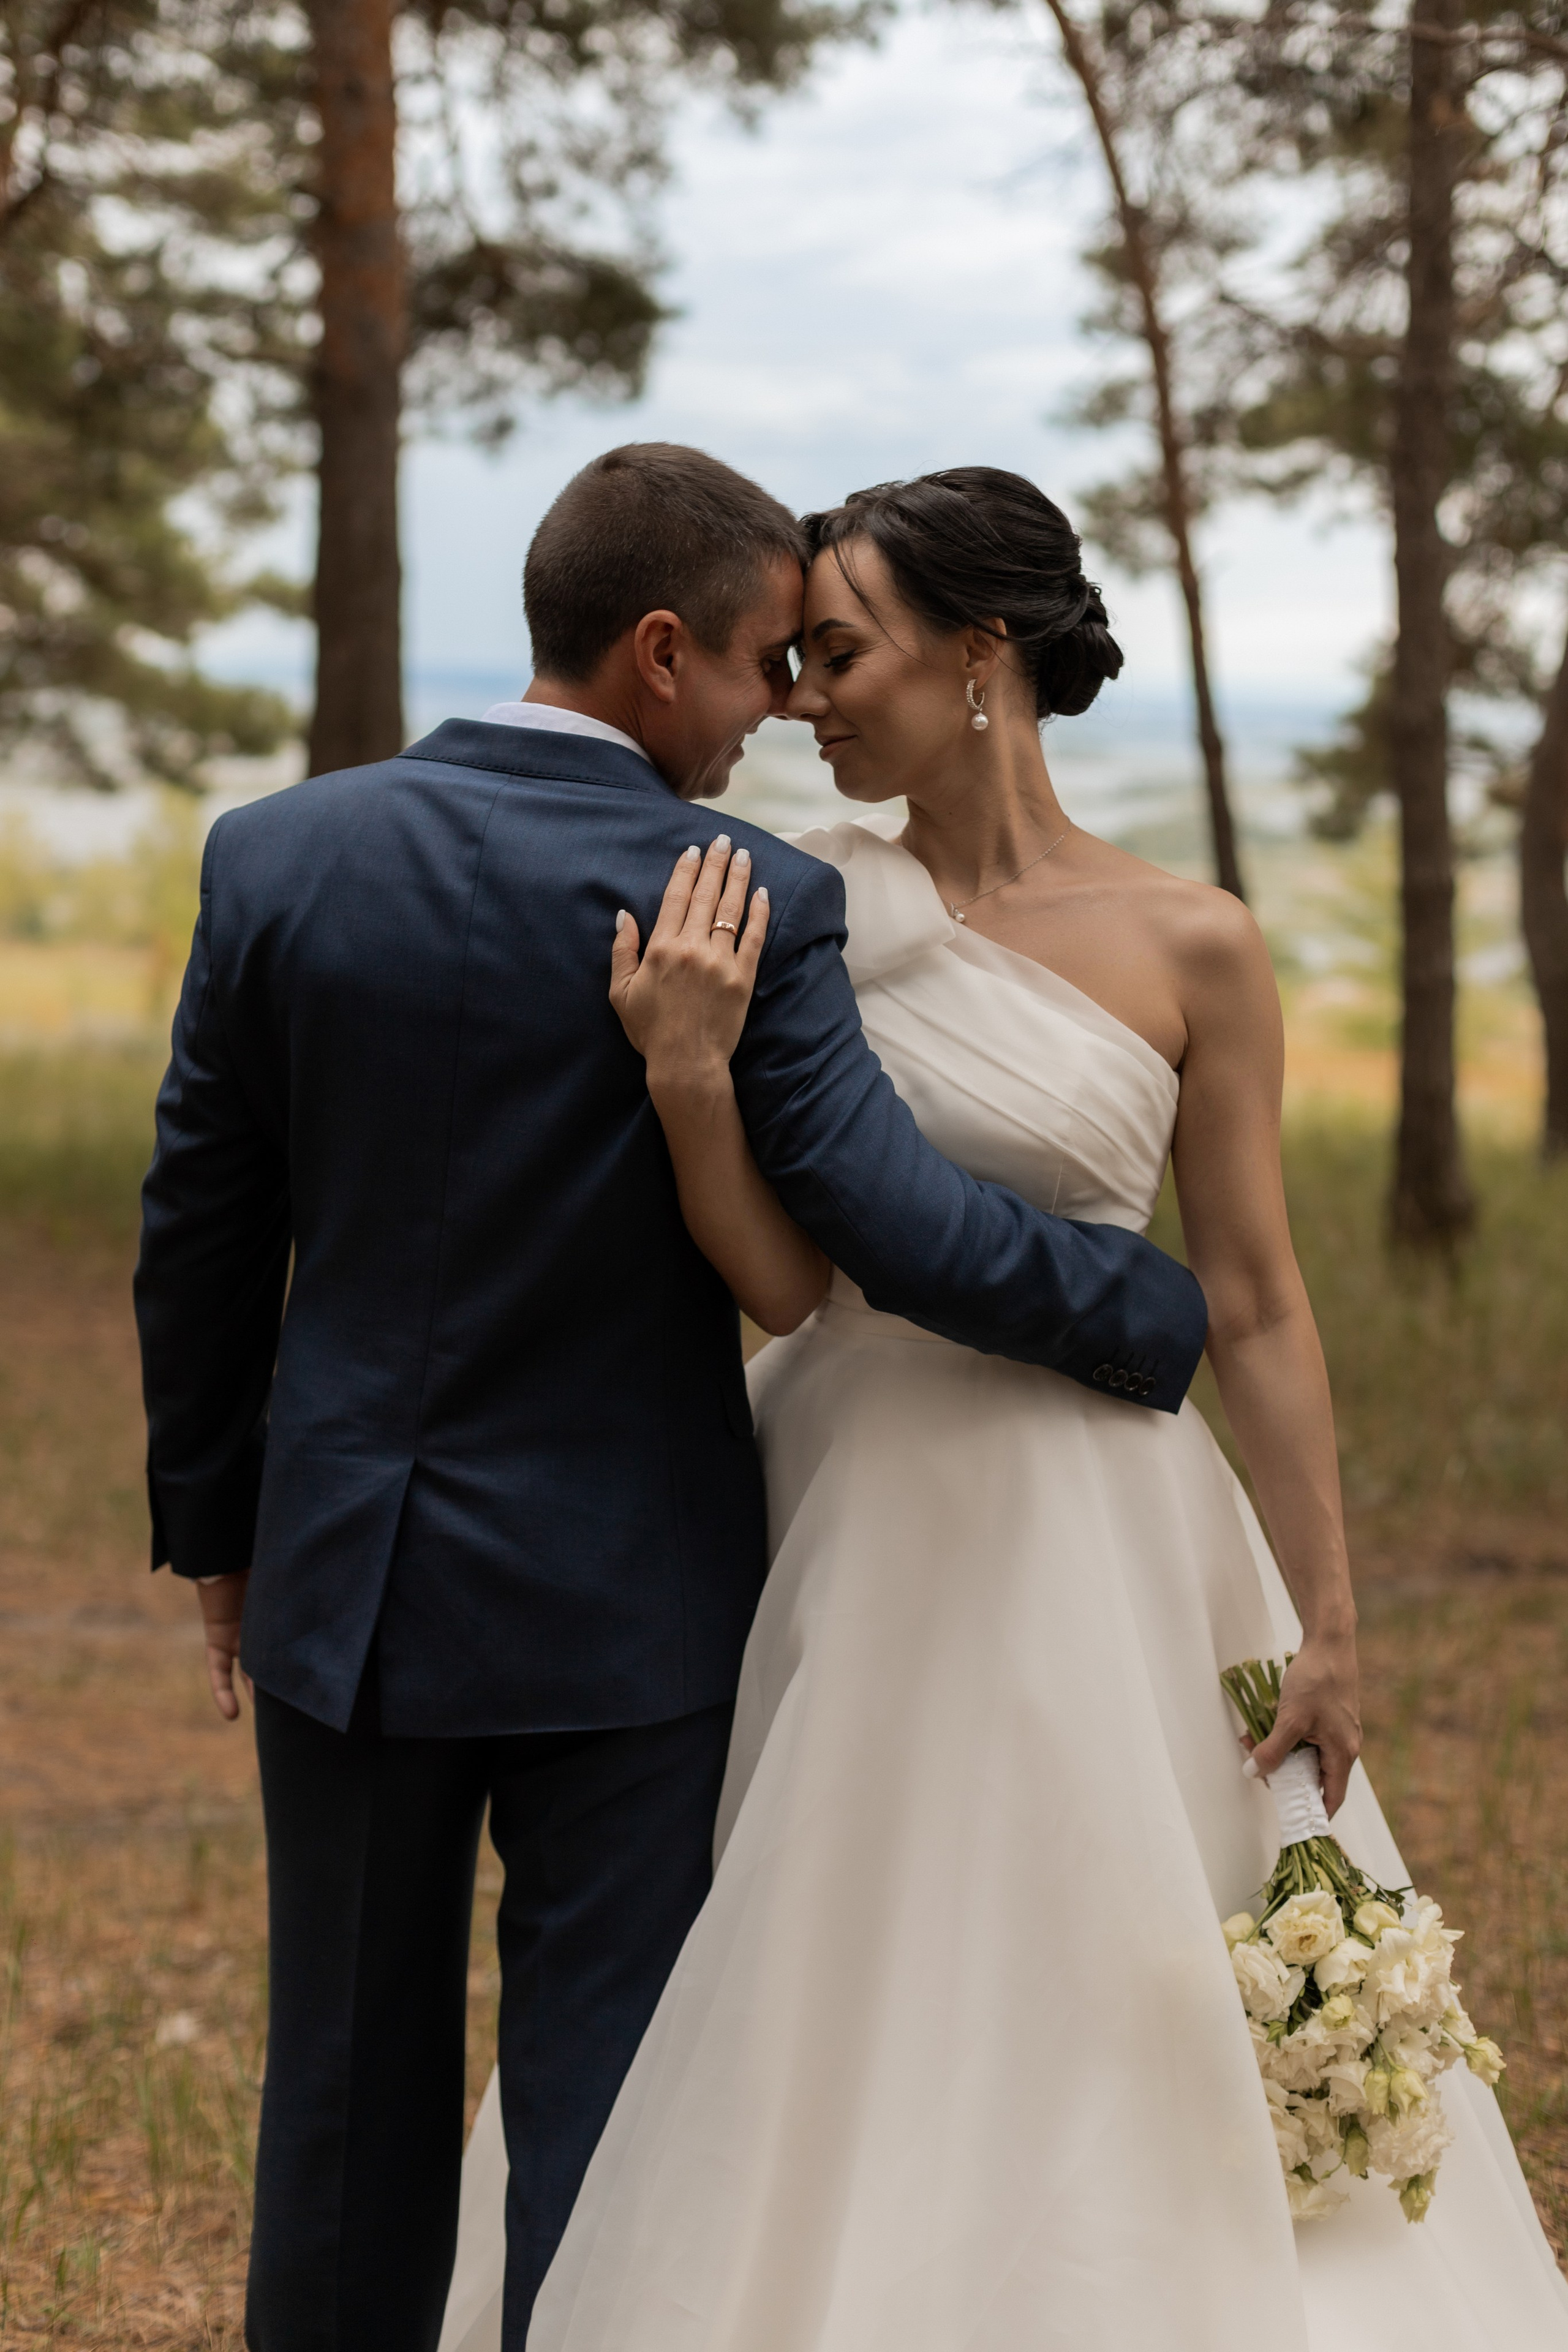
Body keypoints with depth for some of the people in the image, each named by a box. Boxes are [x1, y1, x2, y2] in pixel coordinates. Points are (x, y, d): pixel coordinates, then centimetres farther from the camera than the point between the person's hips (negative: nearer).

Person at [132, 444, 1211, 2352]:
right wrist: (1164, 1318, -3)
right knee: (604, 2117, 6)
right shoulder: (752, 904, -15)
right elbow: (899, 1225, -20)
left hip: (347, 1576, 3)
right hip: (627, 1603, -3)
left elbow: (201, 1234, 2)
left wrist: (214, 1522, 14)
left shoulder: (278, 855, -4)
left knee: (353, 2094, 15)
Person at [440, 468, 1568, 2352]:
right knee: (833, 2036, 12)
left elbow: (1253, 1308, -2)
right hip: (842, 1532, 3)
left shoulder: (1187, 949, -6)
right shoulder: (803, 909, 0)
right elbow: (778, 1268, -6)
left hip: (1086, 1542, -2)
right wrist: (688, 1069, -22)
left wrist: (1325, 1620, -1)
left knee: (1078, 2035, 6)